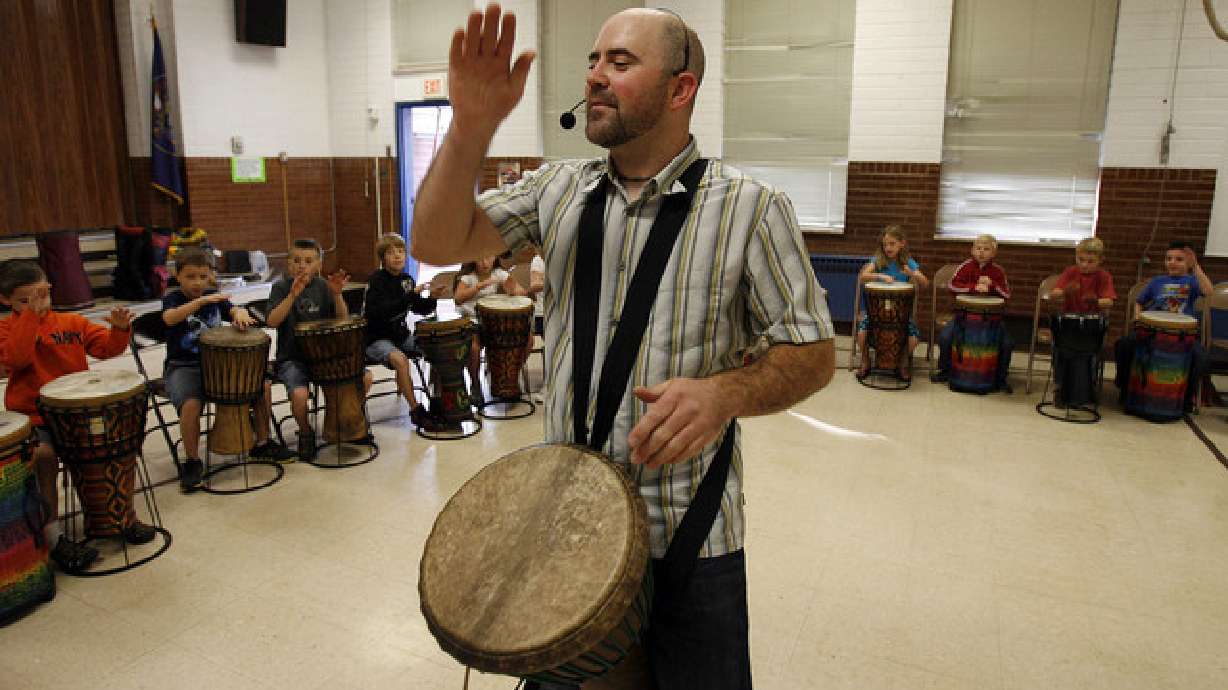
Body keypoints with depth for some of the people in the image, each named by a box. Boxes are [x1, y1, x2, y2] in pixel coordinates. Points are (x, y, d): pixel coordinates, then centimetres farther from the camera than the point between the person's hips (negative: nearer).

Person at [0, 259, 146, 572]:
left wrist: (119, 329, -19)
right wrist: (30, 314, -22)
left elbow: (106, 347, 2)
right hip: (34, 416, -3)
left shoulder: (71, 322, 10)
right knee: (44, 455, -29)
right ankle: (53, 537, -17)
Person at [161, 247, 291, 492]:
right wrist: (201, 300, -40)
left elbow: (234, 310, -4)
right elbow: (169, 318, -26)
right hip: (182, 367, -4)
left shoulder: (215, 297, 9)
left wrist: (240, 313, -30)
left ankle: (262, 443, 8)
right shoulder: (173, 298, -4)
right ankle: (192, 462, -11)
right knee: (191, 404, -32)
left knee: (263, 384, -8)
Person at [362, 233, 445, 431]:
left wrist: (433, 298, -10)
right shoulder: (376, 281, -14)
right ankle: (416, 411, -21)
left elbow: (421, 309, 12)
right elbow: (380, 312, -29)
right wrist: (411, 295, -32)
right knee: (400, 359, -32)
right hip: (376, 338, -7)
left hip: (400, 334, 7)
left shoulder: (406, 280, 7)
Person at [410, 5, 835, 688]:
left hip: (691, 536, -3)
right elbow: (438, 243, -5)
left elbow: (814, 353, -8)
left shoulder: (752, 208, -11)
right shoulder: (558, 188, 1)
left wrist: (724, 392, -28)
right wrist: (471, 125, -20)